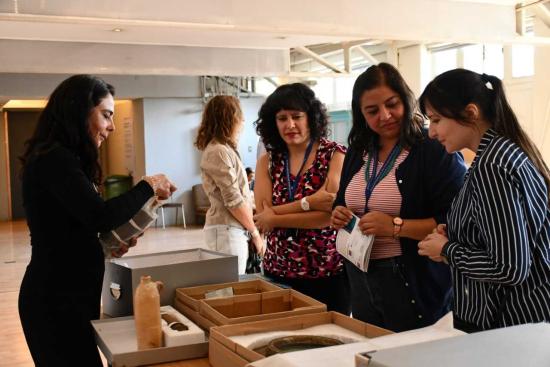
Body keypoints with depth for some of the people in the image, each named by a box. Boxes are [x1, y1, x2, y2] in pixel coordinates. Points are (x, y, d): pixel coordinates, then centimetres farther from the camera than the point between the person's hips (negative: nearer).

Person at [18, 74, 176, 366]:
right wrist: (148, 186, -15)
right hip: (56, 299, -10)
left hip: (67, 293, 10)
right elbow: (100, 216, -27)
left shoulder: (62, 159, 13)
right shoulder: (55, 159, -18)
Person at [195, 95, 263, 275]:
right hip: (227, 230, -9)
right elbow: (233, 200, -16)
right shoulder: (219, 151, -13)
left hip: (232, 229, 9)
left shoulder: (223, 149, 17)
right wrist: (255, 232, -9)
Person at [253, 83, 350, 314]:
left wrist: (275, 218, -12)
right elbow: (263, 214, -6)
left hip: (329, 273, -3)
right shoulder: (267, 162, 6)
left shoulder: (335, 155, -5)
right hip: (278, 272, 3)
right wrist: (308, 202, -18)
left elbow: (331, 214, -15)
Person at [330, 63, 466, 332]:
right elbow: (343, 203, 20)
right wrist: (339, 215, -2)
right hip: (361, 278, 7)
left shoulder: (435, 151, -13)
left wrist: (396, 226, -25)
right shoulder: (358, 153, 9)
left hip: (415, 285, -6)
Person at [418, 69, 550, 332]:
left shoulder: (492, 165, -21)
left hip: (516, 326, -9)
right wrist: (453, 237, 5)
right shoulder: (506, 150, 8)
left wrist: (447, 250, -12)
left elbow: (510, 268, -26)